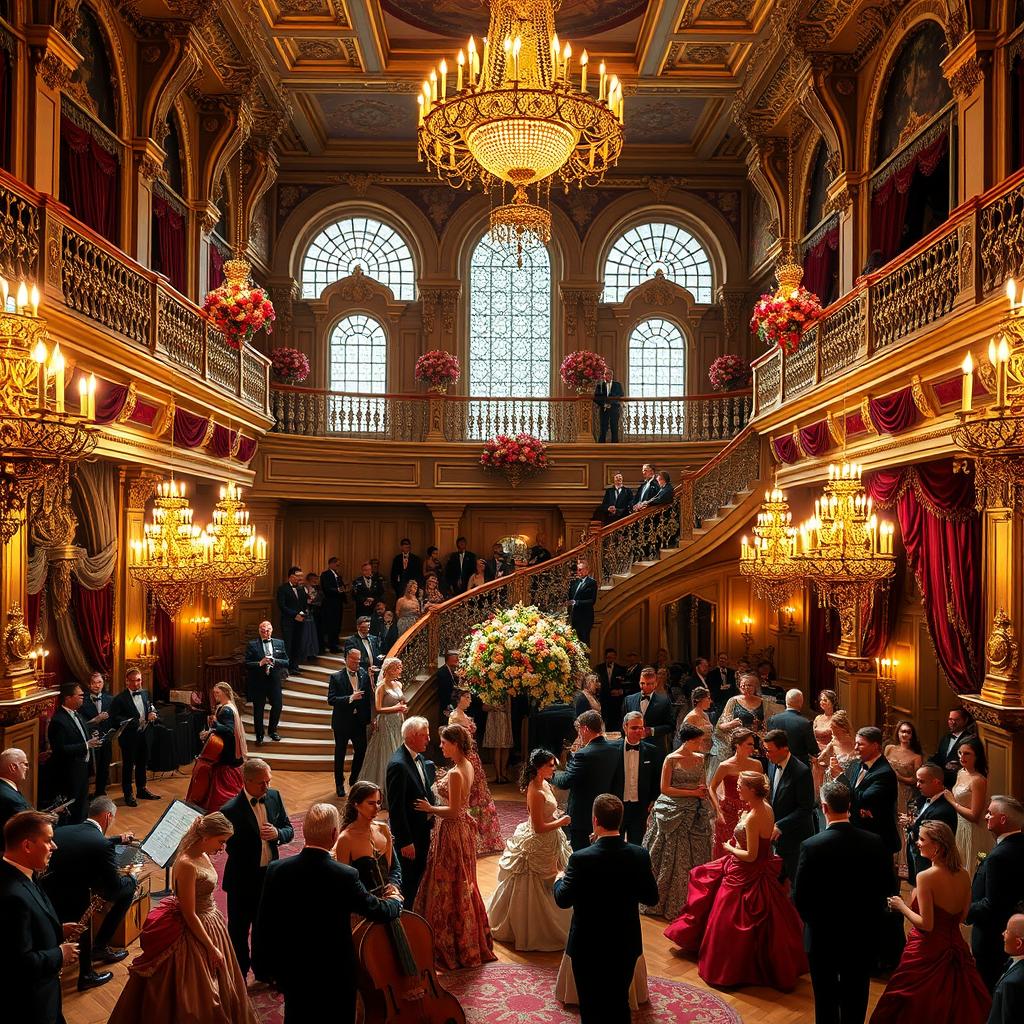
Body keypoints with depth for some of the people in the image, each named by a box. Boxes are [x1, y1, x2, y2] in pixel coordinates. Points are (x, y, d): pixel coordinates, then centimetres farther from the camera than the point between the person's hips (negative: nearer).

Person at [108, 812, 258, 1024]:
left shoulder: (203, 856, -1)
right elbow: (190, 915, -23)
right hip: (193, 933, -8)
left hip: (209, 923, 8)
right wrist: (212, 948, -16)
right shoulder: (187, 865, -27)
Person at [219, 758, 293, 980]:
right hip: (242, 880, -5)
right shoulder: (231, 810, -22)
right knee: (239, 930, 15)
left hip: (269, 876, 5)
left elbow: (289, 830, 2)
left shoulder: (274, 797, -5)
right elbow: (230, 847, -17)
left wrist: (277, 833, -18)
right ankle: (238, 976, 35)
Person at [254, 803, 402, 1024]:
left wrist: (266, 968, 8)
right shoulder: (345, 876, -23)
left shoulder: (277, 870, -14)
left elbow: (264, 924, -6)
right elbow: (378, 911, -10)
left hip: (292, 971, 3)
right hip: (336, 974, -3)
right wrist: (395, 900, 13)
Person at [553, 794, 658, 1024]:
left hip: (589, 947, -3)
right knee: (620, 1004, 23)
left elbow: (563, 900, -16)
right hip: (626, 945, 3)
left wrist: (559, 880, 5)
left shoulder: (581, 858, -24)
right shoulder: (639, 855, -14)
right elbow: (652, 897, -4)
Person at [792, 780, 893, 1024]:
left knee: (826, 1001, 16)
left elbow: (799, 898, -16)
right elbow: (885, 888, -3)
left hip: (822, 937, -3)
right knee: (855, 1003, 20)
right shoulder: (874, 843, -14)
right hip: (861, 936, 3)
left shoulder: (811, 846, -23)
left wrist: (814, 922, 5)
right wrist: (868, 919, 12)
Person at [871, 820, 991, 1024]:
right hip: (955, 945, 6)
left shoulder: (925, 877, -22)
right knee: (954, 1007, 21)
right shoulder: (964, 875, -3)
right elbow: (962, 916, 8)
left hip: (928, 950, -6)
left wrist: (901, 906, -7)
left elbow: (926, 924, -22)